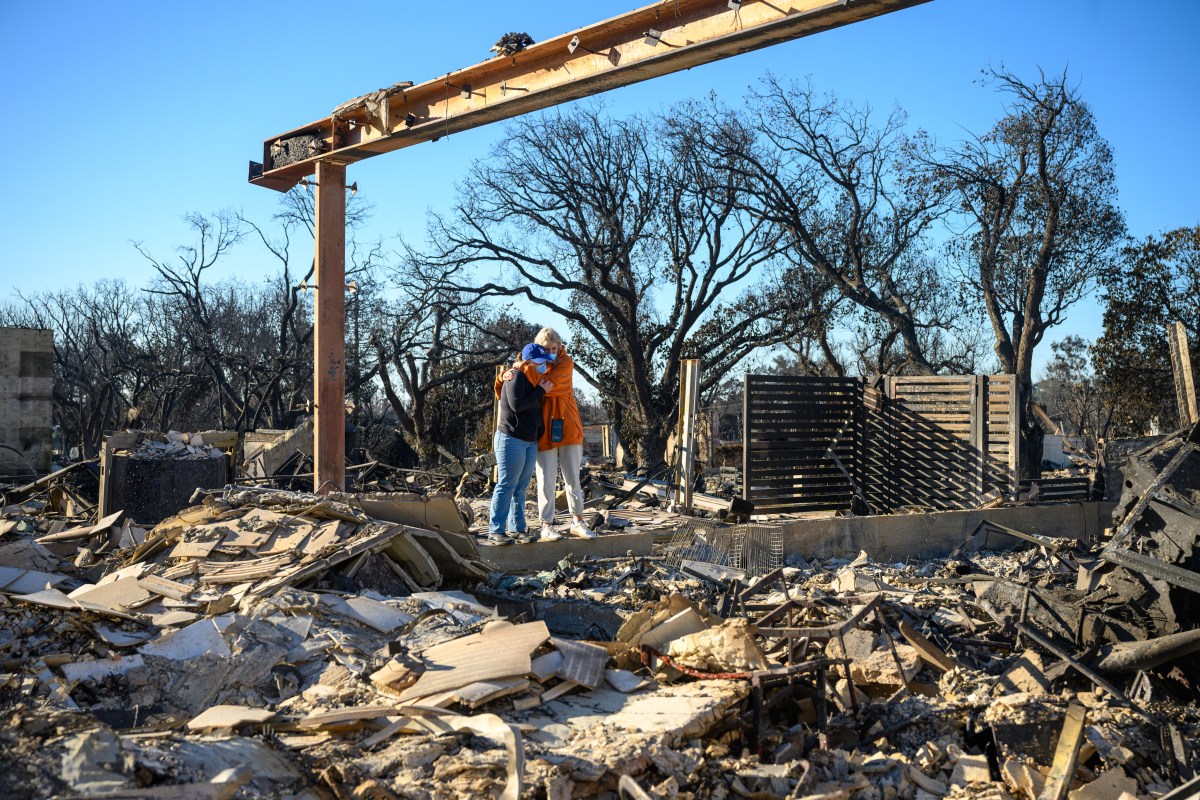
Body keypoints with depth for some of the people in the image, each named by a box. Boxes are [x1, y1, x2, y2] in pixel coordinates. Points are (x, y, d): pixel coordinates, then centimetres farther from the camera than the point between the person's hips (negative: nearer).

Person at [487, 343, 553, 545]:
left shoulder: (534, 379, 18)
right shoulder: (517, 376, -11)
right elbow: (517, 404, -23)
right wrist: (541, 391, -17)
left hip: (530, 441, 9)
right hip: (511, 439, -9)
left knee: (520, 487, 9)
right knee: (507, 485, -9)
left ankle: (517, 529, 12)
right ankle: (495, 531, -6)